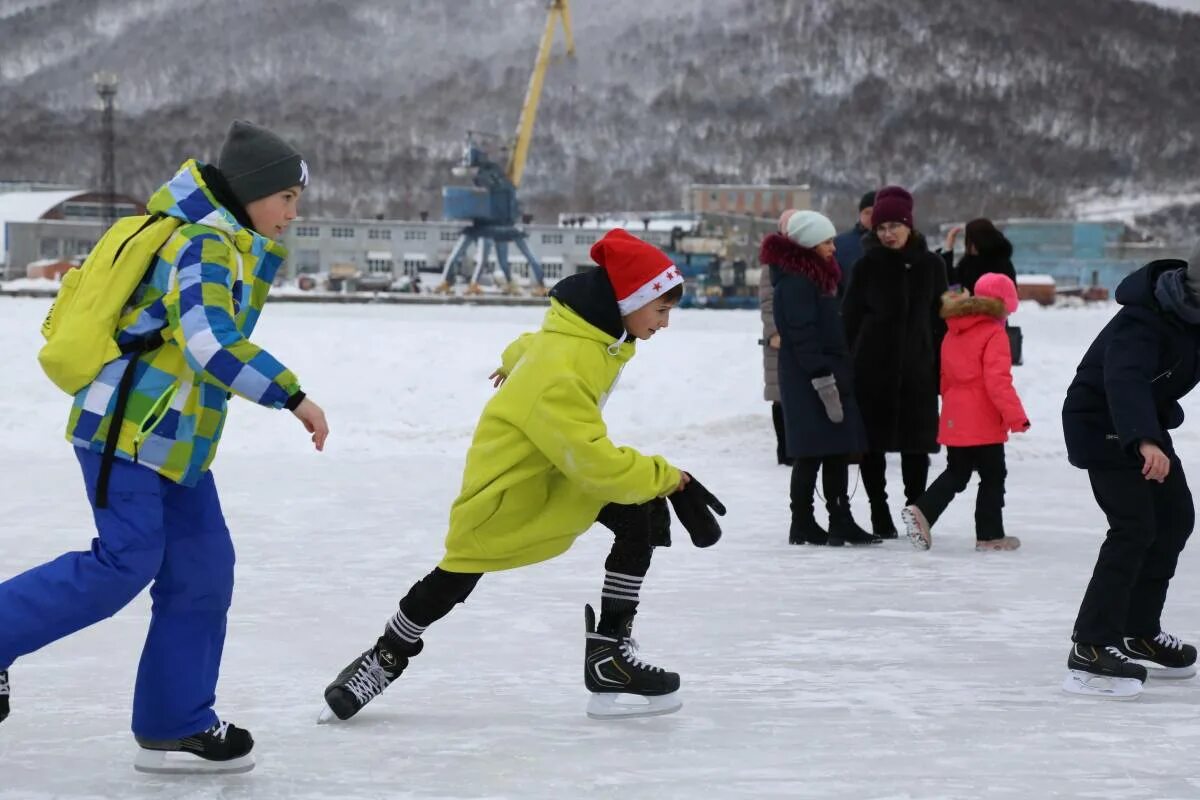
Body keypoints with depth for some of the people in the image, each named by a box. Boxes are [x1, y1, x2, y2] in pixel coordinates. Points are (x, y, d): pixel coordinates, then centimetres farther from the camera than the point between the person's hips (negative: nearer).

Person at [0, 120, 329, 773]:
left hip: (170, 437, 10)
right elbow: (214, 343, -28)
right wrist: (294, 397, -26)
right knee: (126, 562, -14)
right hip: (128, 427, -10)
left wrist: (265, 248, 15)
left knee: (202, 569, 5)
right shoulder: (204, 245, -16)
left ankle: (176, 726, 9)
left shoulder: (229, 244, 16)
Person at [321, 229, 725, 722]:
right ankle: (390, 655, 35)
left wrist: (517, 360, 36)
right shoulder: (558, 375, -37)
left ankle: (609, 652, -8)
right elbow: (596, 462, -38)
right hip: (507, 482, -8)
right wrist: (671, 480, -31)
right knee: (455, 580, 6)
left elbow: (539, 345, 16)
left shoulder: (599, 328, -8)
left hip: (560, 465, 8)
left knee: (644, 516, -14)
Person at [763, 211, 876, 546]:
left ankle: (841, 521, 16)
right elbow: (802, 335, -20)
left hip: (831, 373, 10)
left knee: (838, 450, 10)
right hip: (808, 379, -10)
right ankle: (803, 525, 3)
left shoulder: (817, 275, 17)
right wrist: (822, 379, -23)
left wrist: (839, 375, 19)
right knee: (812, 452, -4)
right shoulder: (795, 282, -14)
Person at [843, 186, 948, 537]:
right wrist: (847, 366, -5)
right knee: (873, 443, 3)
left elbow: (940, 319, 9)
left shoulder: (931, 265, 4)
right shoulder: (868, 265, 0)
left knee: (916, 443, 5)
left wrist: (942, 367, 5)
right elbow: (849, 318, 1)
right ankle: (880, 514, 12)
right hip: (873, 368, -1)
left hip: (917, 369, 1)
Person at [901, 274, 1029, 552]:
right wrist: (1016, 416, -20)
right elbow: (998, 381, -21)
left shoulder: (953, 332, 11)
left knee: (956, 474, 15)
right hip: (983, 423, -7)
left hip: (954, 421, 7)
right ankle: (990, 534, 9)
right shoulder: (994, 335, -13)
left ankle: (922, 511, -4)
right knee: (993, 476, 5)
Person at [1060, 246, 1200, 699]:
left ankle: (1139, 633, 28)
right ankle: (1090, 650, -19)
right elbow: (1125, 380, -49)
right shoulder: (1142, 322, -33)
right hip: (1102, 426, -9)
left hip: (1147, 423, 10)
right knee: (1134, 528, -19)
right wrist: (1145, 442, -64)